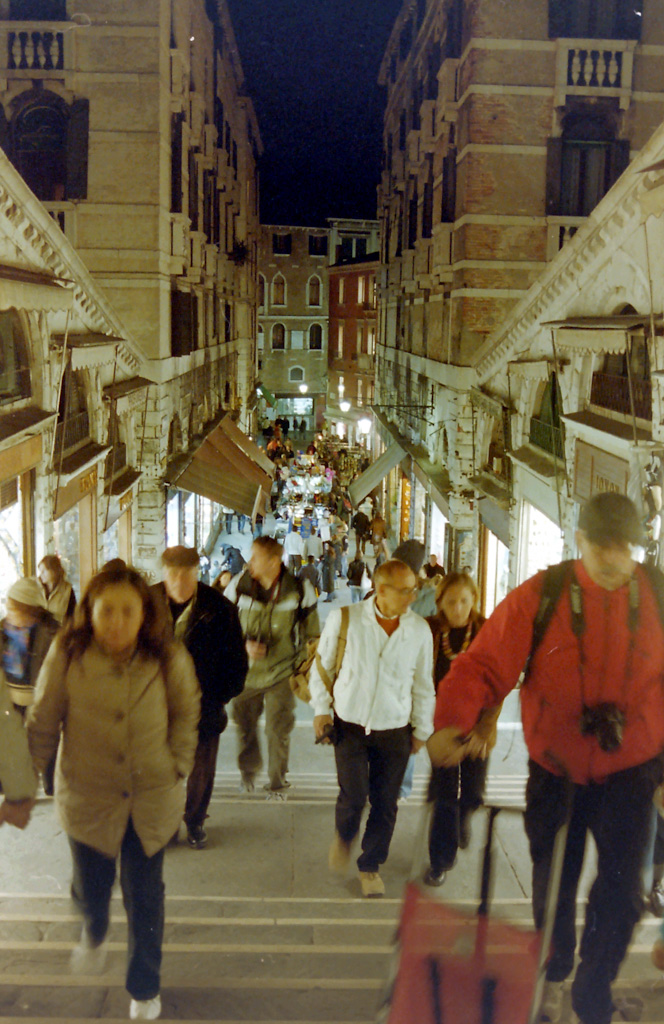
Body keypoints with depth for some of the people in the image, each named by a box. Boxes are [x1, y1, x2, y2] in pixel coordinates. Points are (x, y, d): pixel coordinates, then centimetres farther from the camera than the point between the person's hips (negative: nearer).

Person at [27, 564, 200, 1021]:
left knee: (144, 894, 11)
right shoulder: (67, 656, -18)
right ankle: (94, 935, 57)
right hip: (87, 795, 0)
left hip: (153, 797, 0)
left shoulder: (168, 660, -17)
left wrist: (179, 765, 0)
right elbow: (43, 722, -4)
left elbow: (186, 712, 3)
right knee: (91, 885, 19)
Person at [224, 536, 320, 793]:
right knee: (244, 724, 12)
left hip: (282, 672, -1)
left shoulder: (300, 590, -8)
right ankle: (248, 771, 40)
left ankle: (278, 779, 24)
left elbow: (312, 634, 5)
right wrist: (244, 646, -13)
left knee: (278, 729, -1)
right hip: (245, 672, 2)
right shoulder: (238, 586, -7)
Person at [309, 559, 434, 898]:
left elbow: (423, 685, 8)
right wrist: (321, 708, 0)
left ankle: (371, 864, 30)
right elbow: (322, 666, 4)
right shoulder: (344, 620, -9)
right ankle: (343, 837, 25)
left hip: (395, 730, 2)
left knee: (385, 803, 6)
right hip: (350, 726, -2)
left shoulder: (419, 630, -4)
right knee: (353, 796, -10)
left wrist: (422, 729, 12)